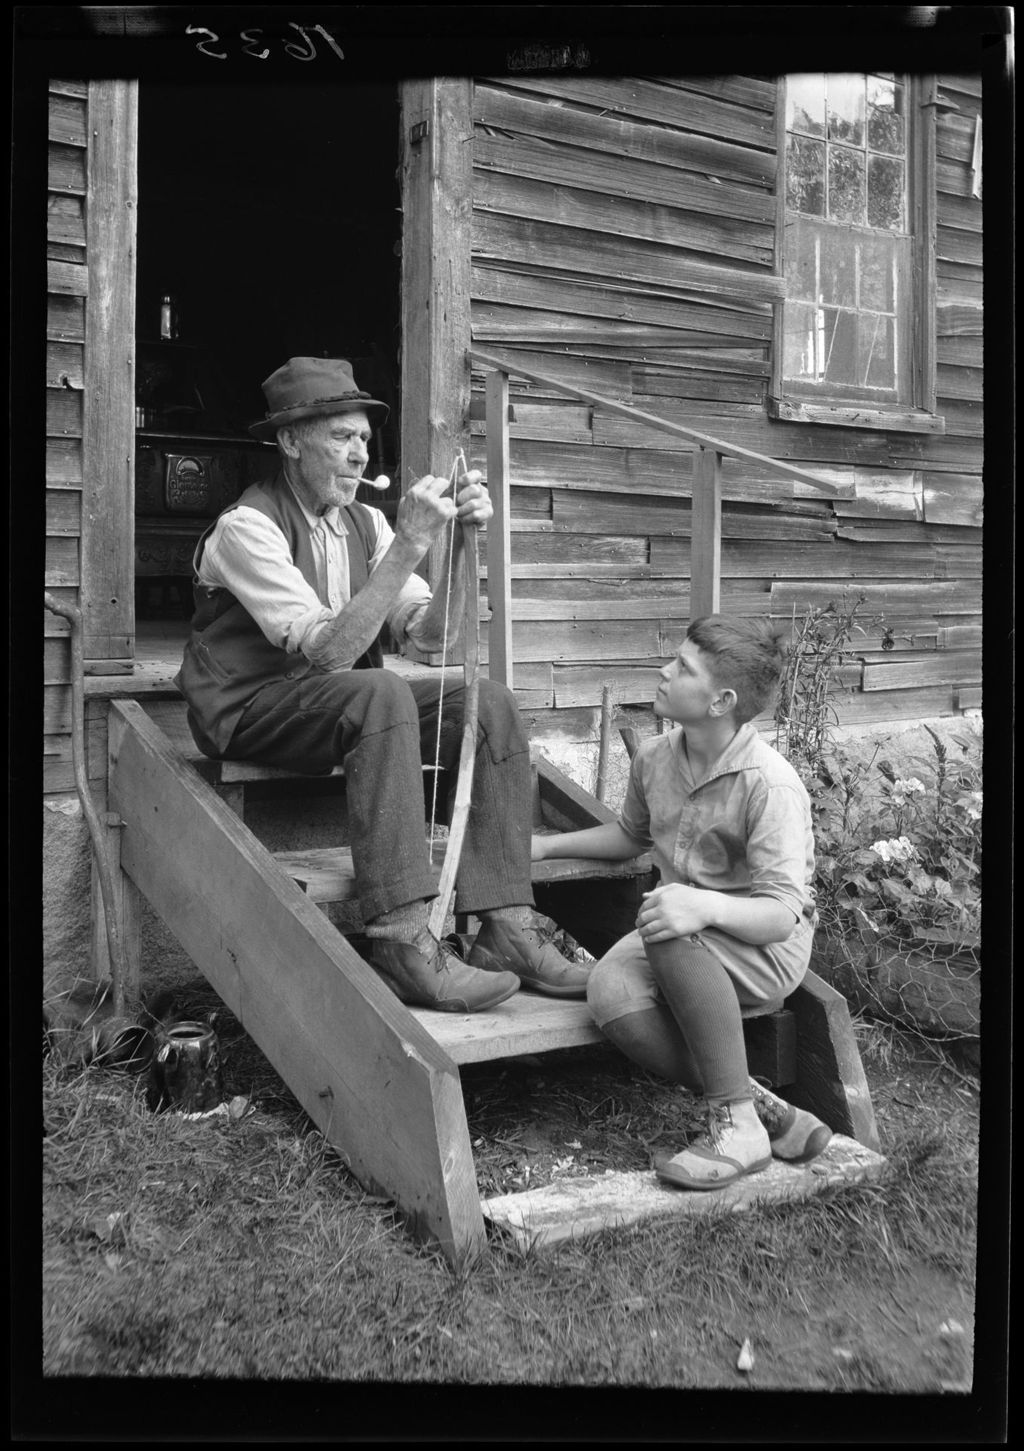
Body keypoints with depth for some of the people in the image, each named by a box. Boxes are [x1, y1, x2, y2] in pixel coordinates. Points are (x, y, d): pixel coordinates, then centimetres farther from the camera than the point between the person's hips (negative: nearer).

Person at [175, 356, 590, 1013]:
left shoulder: (365, 521, 6)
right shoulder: (246, 528, -15)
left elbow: (431, 631, -2)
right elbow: (330, 650, -26)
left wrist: (458, 539, -16)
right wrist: (408, 543, -29)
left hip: (347, 705, 7)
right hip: (250, 710, -6)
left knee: (490, 700, -14)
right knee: (381, 692, -35)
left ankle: (504, 928, -21)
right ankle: (403, 942, -37)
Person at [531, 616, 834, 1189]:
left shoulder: (771, 786, -20)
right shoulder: (655, 758, 1)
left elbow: (779, 915, -25)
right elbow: (631, 835, 23)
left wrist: (705, 906, -44)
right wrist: (544, 846, 16)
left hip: (766, 950, -6)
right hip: (690, 949, 6)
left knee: (672, 932, -39)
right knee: (612, 994, -28)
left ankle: (737, 1125, -28)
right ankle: (764, 1109, -17)